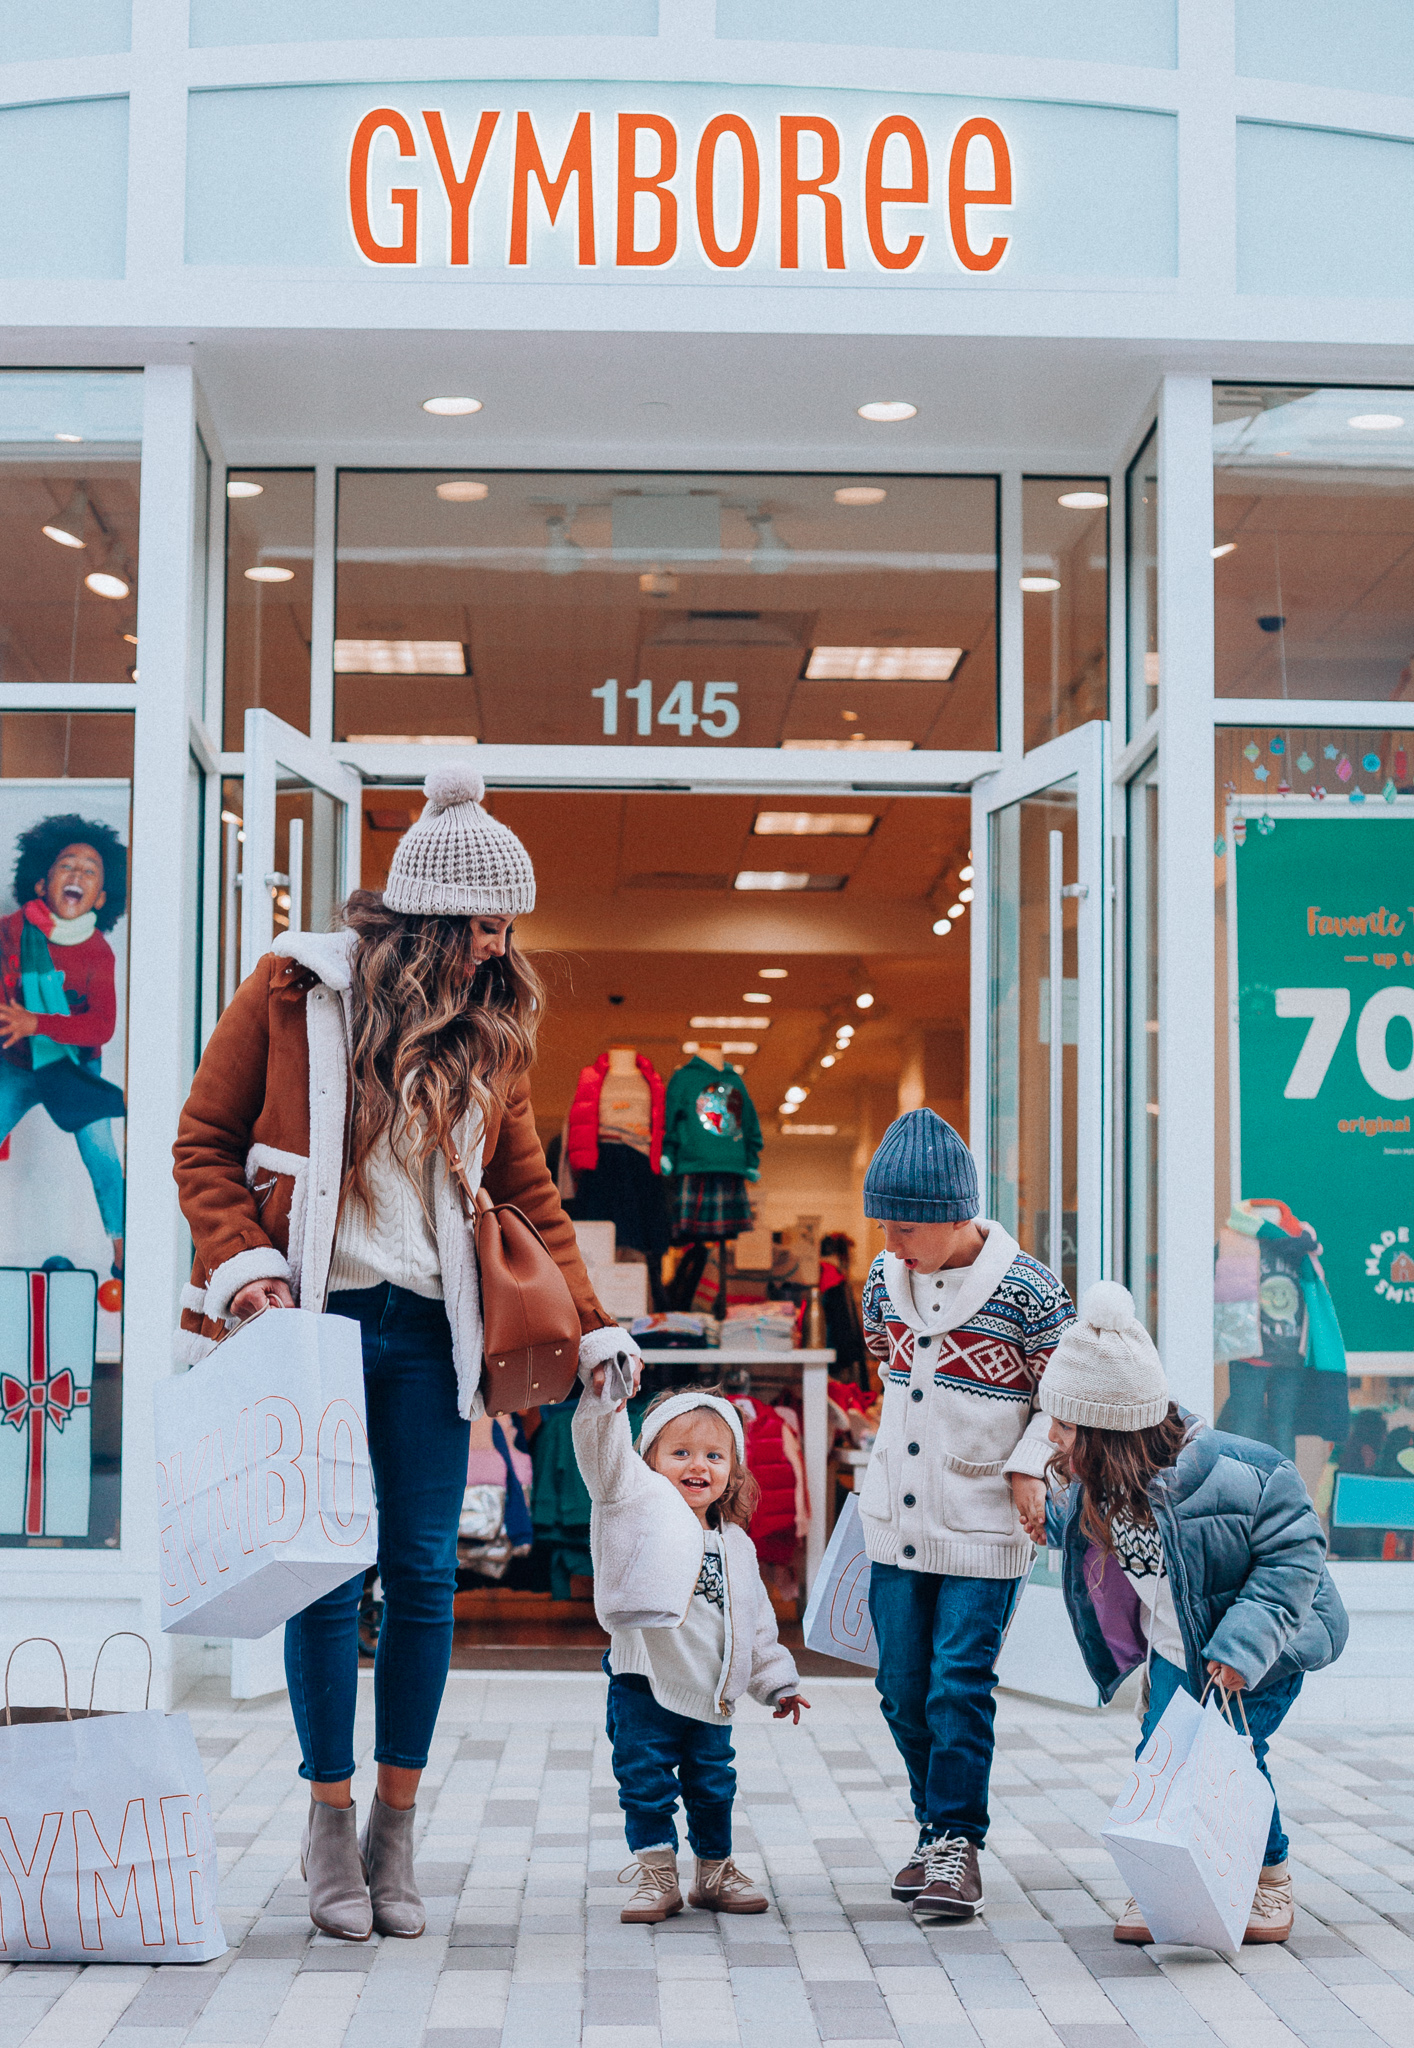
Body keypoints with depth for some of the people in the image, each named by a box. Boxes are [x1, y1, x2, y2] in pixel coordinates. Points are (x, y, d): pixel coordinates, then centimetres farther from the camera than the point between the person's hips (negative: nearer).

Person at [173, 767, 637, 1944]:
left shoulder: (493, 1026, 11)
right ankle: (331, 1827, 11)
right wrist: (244, 1265, -9)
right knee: (330, 1572, -3)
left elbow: (526, 1187, 15)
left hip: (430, 1329, 3)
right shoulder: (292, 993, 1)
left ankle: (397, 1832, 13)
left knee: (426, 1574, 1)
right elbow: (205, 1143, 5)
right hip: (315, 1317, -3)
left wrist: (589, 1320, 8)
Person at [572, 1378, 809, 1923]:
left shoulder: (735, 1544, 13)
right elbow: (606, 1454, -18)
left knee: (713, 1785, 14)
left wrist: (776, 1681, 22)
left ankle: (715, 1869, 29)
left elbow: (755, 1620, 21)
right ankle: (656, 1876, 11)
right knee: (646, 1784, -1)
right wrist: (605, 1395, -33)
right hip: (645, 1684, -5)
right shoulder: (641, 1501, -2)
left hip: (711, 1694, 5)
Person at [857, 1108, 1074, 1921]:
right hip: (896, 1523, 5)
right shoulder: (886, 1278, 4)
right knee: (903, 1689, 9)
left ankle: (959, 1839, 7)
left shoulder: (1026, 1289, -12)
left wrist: (1028, 1466, -12)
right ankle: (936, 1828, 26)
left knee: (960, 1685, -7)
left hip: (984, 1527, -5)